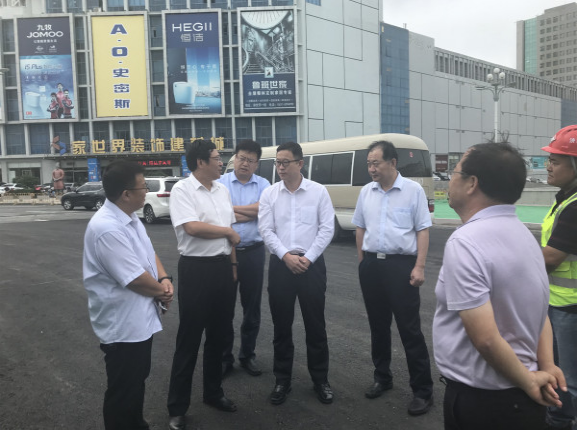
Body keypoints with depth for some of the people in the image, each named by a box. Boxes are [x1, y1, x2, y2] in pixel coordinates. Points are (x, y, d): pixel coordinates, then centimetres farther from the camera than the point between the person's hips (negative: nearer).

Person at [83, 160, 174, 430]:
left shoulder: (130, 219, 5)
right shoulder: (107, 229, -28)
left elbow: (149, 253, 12)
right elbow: (136, 279, -27)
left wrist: (165, 279, -7)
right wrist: (162, 291, -9)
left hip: (141, 319, 10)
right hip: (123, 325, -10)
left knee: (137, 382, 26)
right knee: (123, 391, 10)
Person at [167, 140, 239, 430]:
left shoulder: (223, 190, 10)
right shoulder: (182, 190, -11)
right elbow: (192, 228, -24)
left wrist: (233, 264, 11)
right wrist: (229, 232, -10)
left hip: (223, 266, 7)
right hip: (196, 268, -6)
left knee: (218, 334, 17)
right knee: (189, 338, 3)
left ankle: (213, 393, 36)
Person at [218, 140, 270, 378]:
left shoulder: (263, 185, 5)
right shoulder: (221, 183, 1)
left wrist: (232, 209, -9)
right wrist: (250, 213, -11)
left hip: (253, 252, 2)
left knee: (252, 307, 11)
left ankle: (247, 355, 28)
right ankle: (224, 358, 22)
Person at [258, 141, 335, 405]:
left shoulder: (318, 191, -1)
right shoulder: (269, 194, 3)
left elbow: (327, 229, -4)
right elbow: (266, 230, -3)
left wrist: (307, 258, -12)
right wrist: (286, 256, -14)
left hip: (312, 264, -1)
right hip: (280, 264, 2)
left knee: (315, 325, 7)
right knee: (281, 326, 10)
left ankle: (320, 379, 25)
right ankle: (282, 380, 26)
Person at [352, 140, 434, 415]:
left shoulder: (413, 190, -4)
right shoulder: (366, 192, 8)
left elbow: (422, 230, -6)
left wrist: (419, 266, -12)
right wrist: (362, 262, 10)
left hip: (402, 264, -4)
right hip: (371, 264, 5)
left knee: (410, 329, 0)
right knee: (378, 325, 15)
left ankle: (422, 390, 13)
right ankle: (382, 377, 32)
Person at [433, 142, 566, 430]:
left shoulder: (465, 242, -25)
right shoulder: (524, 234, 4)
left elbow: (485, 338, -27)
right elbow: (539, 311, 9)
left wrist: (528, 382, -12)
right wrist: (546, 367, -1)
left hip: (480, 402, -7)